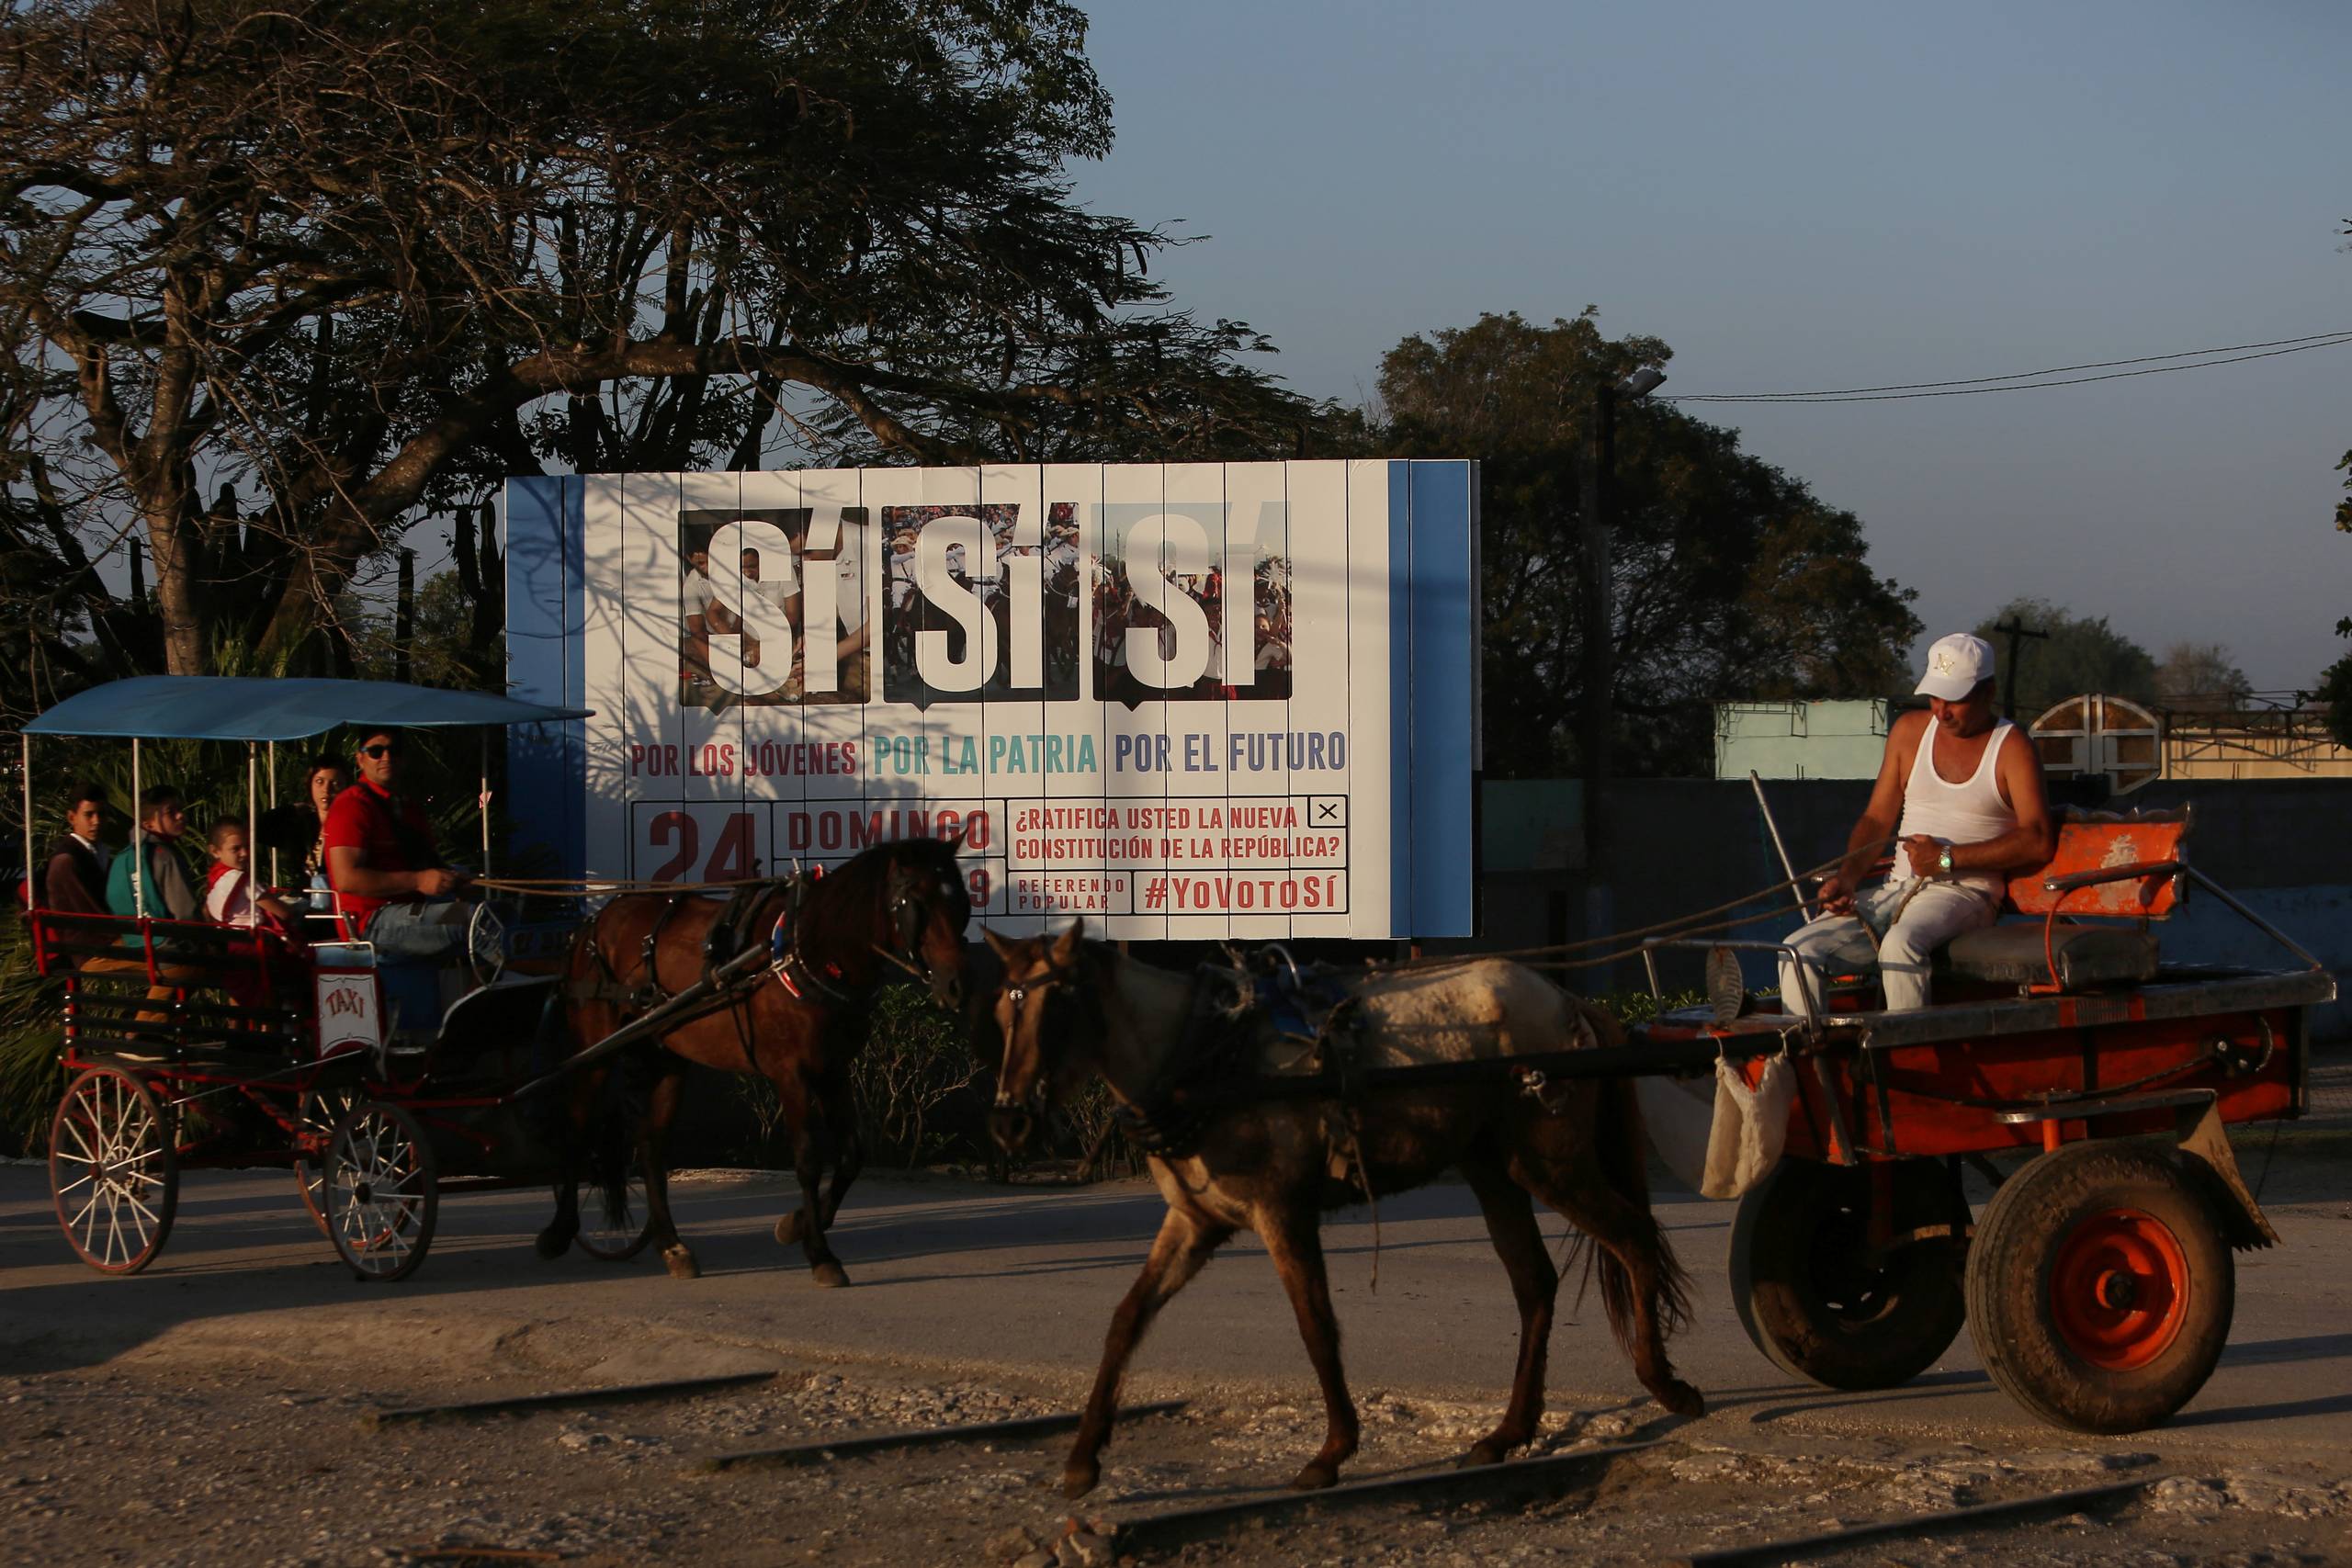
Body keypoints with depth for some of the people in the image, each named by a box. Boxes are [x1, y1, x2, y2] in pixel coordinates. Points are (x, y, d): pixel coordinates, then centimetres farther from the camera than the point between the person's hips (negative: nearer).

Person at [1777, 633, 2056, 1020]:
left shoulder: (2010, 748, -2)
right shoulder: (1909, 732, 14)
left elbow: (2039, 842, -13)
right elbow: (1877, 818, 17)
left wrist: (1948, 858, -16)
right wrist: (1846, 876, -3)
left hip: (1966, 891, -6)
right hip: (1898, 888, 6)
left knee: (1900, 944, -39)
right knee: (1799, 951, -16)